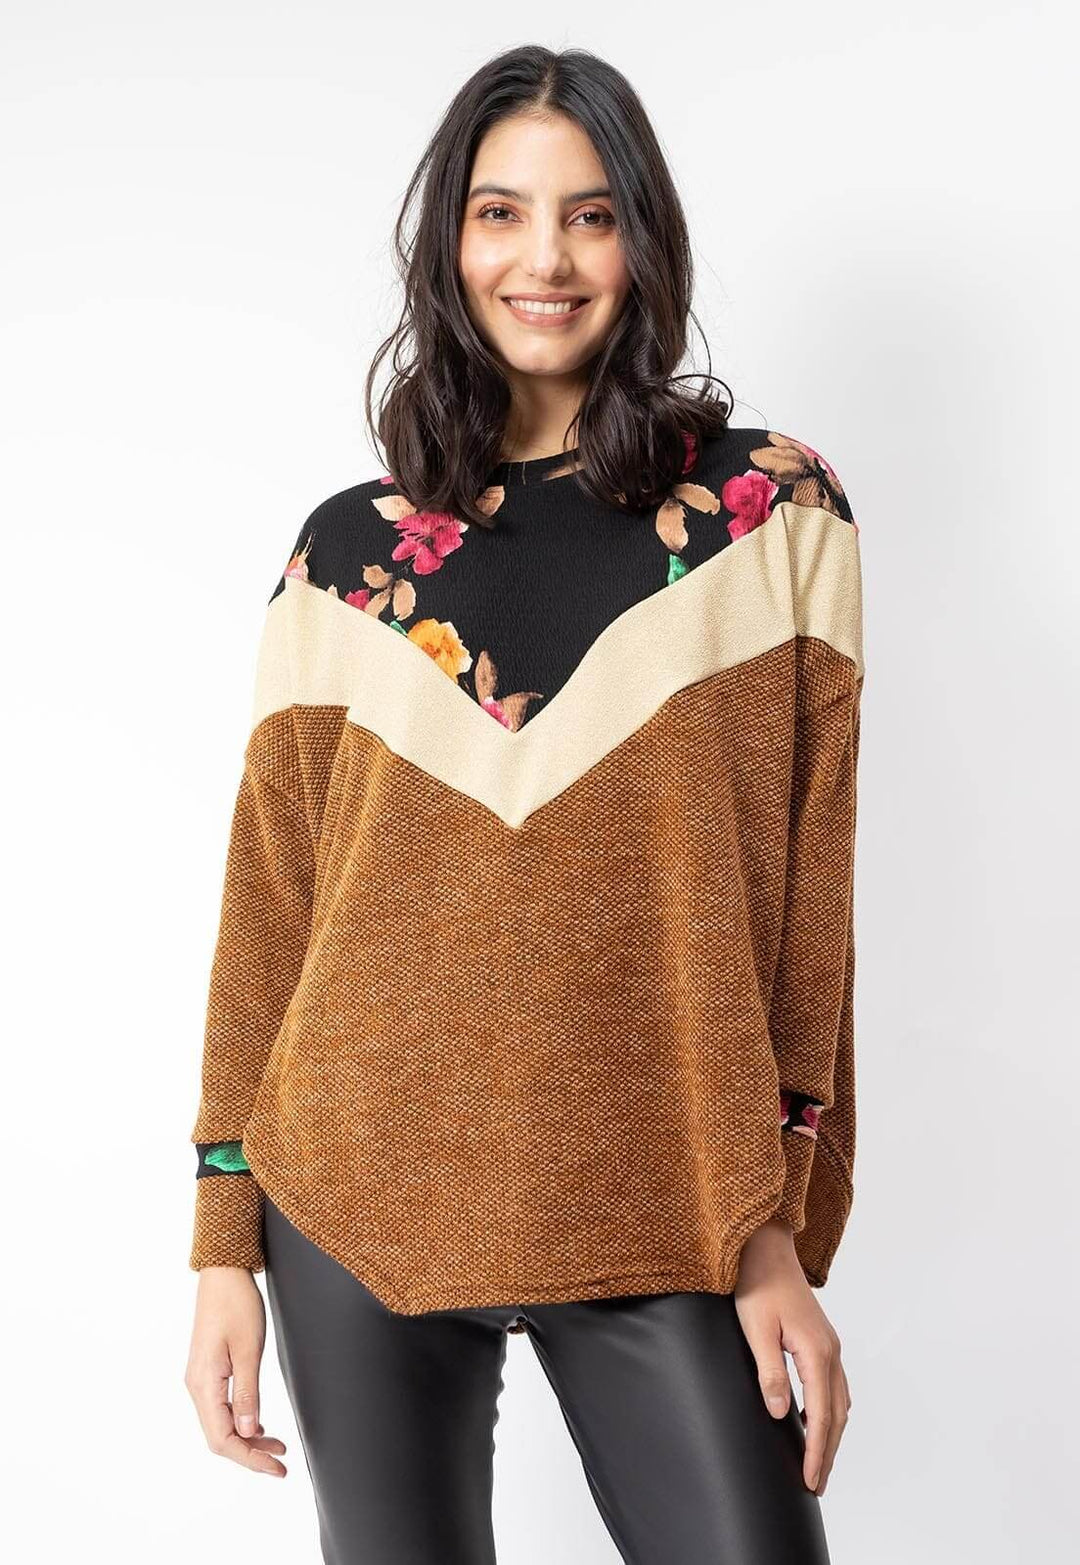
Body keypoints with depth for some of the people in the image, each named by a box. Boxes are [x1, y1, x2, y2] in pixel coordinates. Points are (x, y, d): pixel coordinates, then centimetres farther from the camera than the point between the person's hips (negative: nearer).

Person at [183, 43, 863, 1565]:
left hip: (658, 1233, -1)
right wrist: (226, 1245, 5)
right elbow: (269, 900, 6)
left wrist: (782, 1236, -4)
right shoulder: (349, 552, 4)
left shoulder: (775, 513, 0)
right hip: (362, 1209, 1)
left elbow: (807, 888, -1)